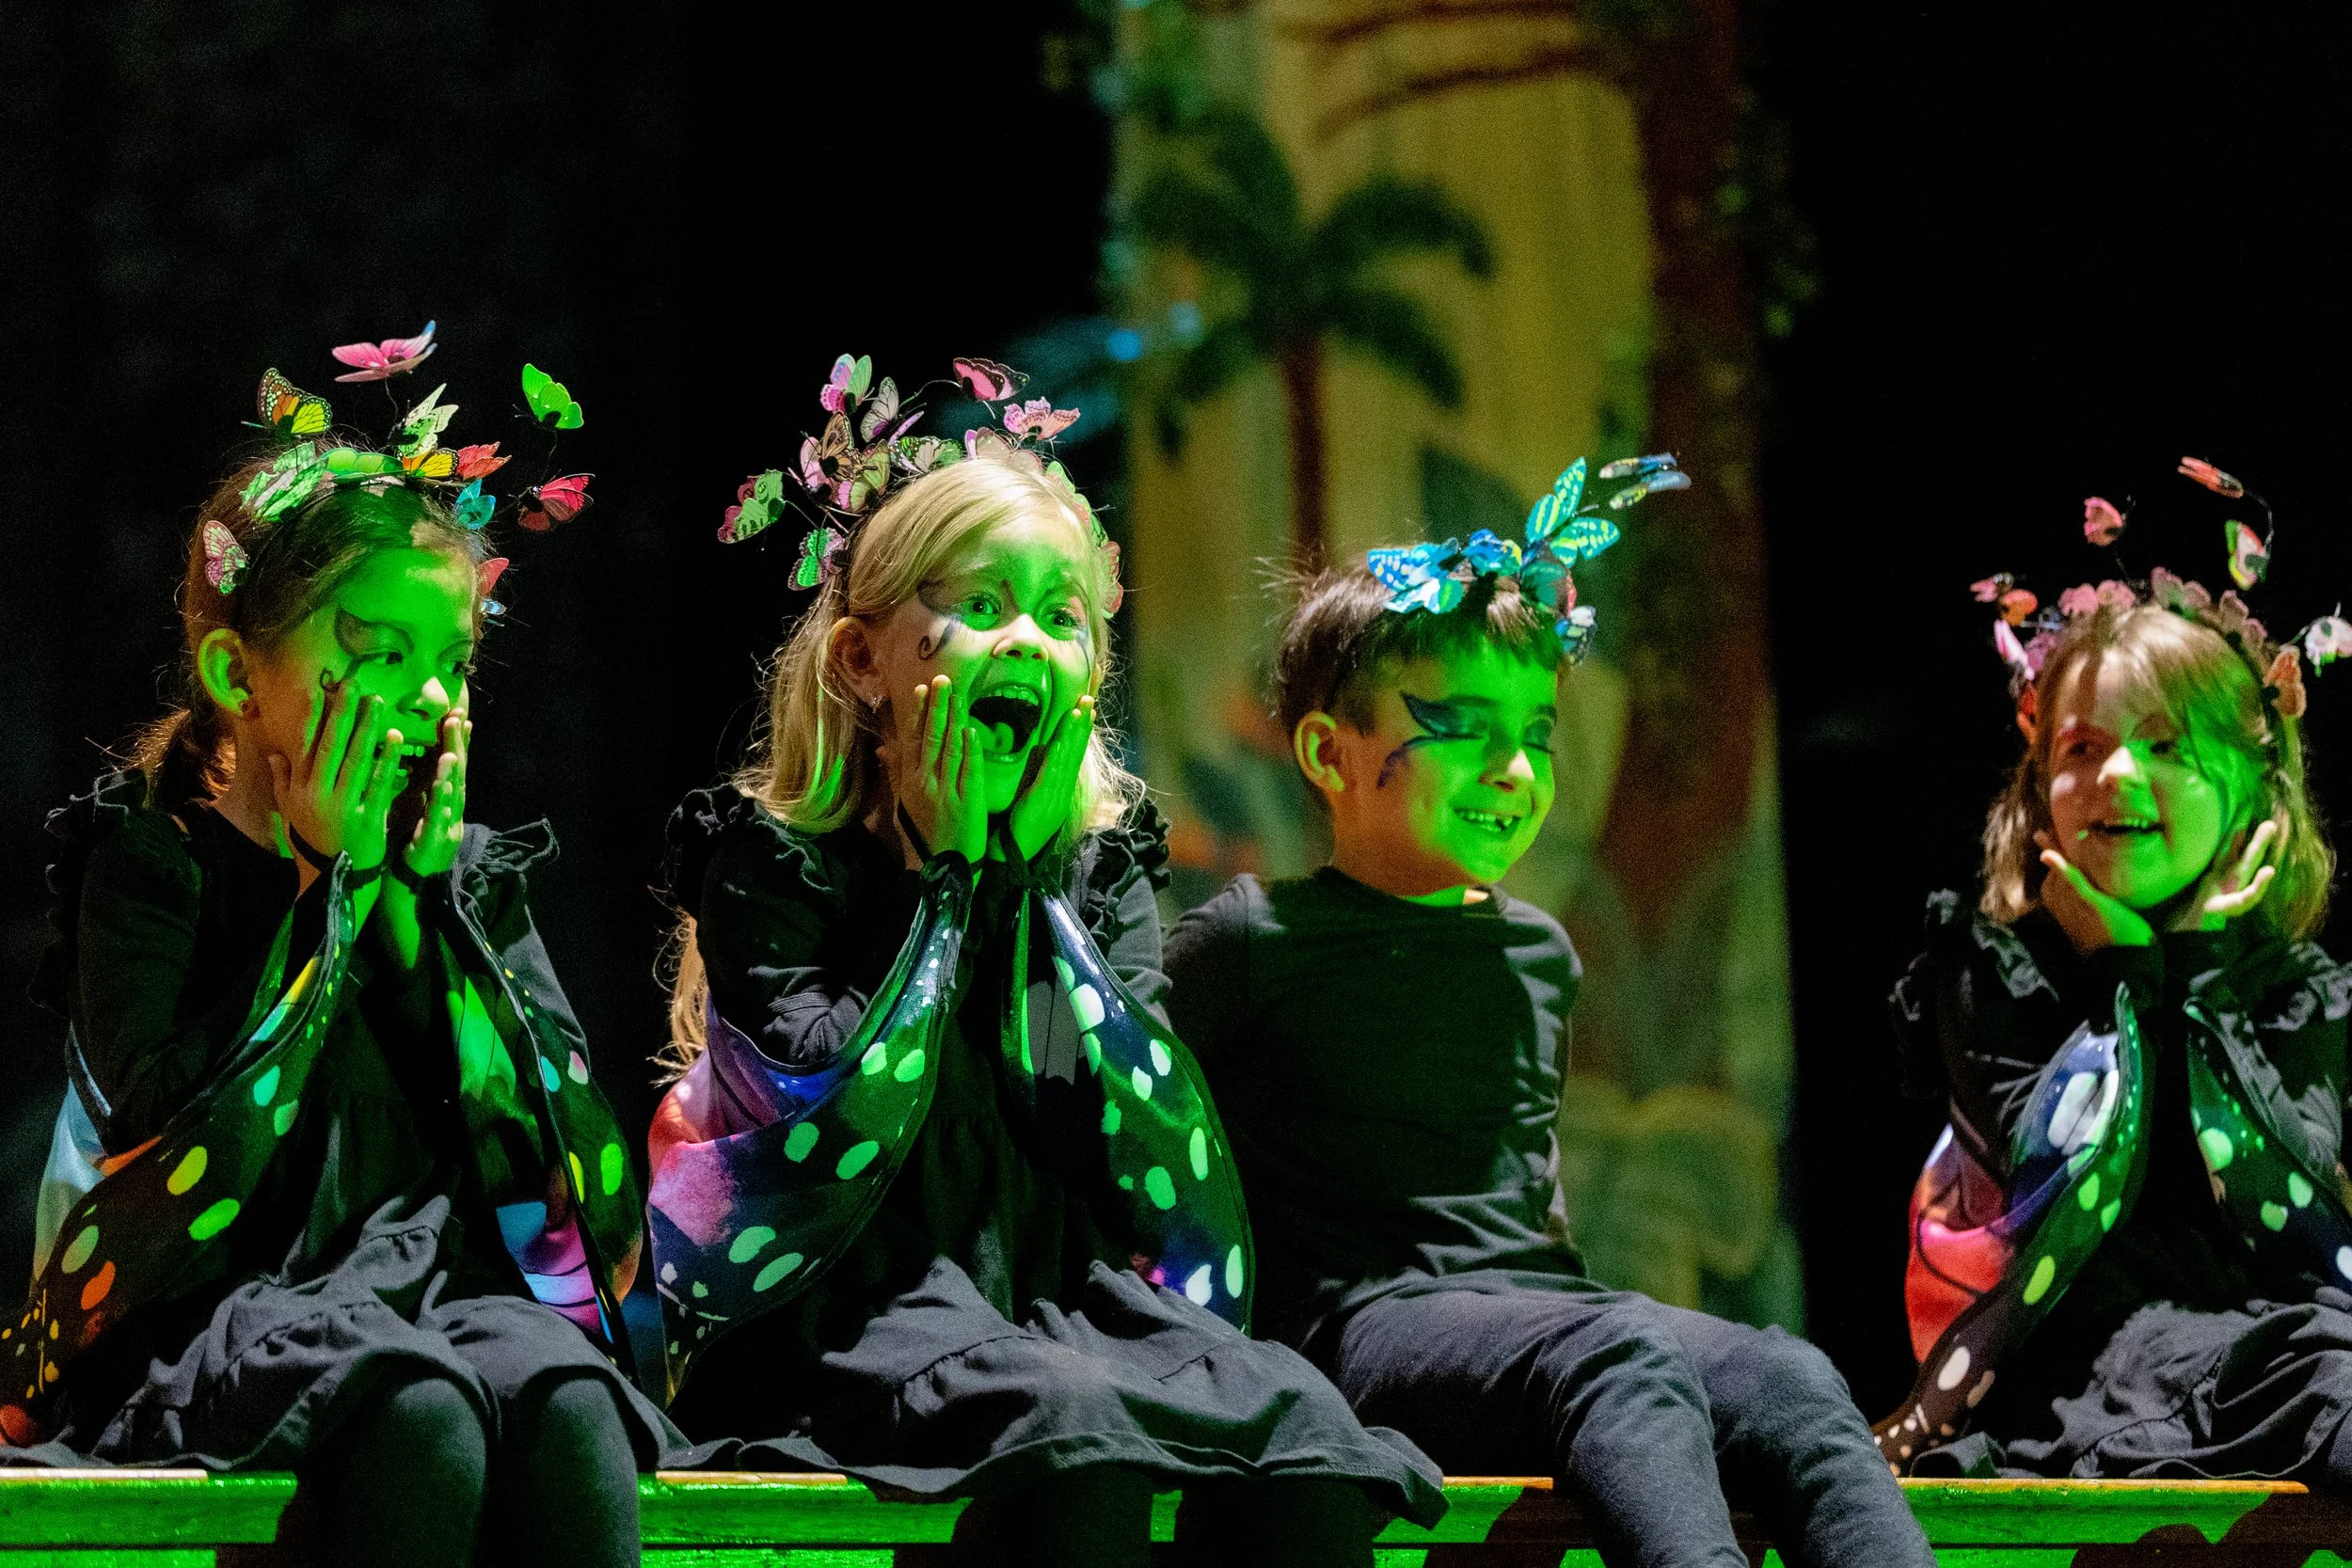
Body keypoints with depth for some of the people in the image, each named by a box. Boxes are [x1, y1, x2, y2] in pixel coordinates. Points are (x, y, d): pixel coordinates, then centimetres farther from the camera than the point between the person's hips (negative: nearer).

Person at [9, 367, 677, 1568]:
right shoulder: (148, 861, 4)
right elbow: (195, 1163, -12)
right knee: (416, 1403, -37)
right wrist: (333, 884, -7)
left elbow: (562, 1153, 2)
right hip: (212, 1319, -4)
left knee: (563, 1390, -33)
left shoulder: (469, 875, 16)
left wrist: (426, 893, -1)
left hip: (450, 1288, 4)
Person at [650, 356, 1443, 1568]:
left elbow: (1158, 1155, -2)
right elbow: (837, 1132, -15)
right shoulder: (770, 857, 0)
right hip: (837, 1320, -4)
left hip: (1062, 1304, 5)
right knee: (1074, 1425, -37)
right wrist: (949, 868, -8)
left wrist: (1035, 875, -3)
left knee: (1301, 1421, -27)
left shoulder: (1100, 862, 12)